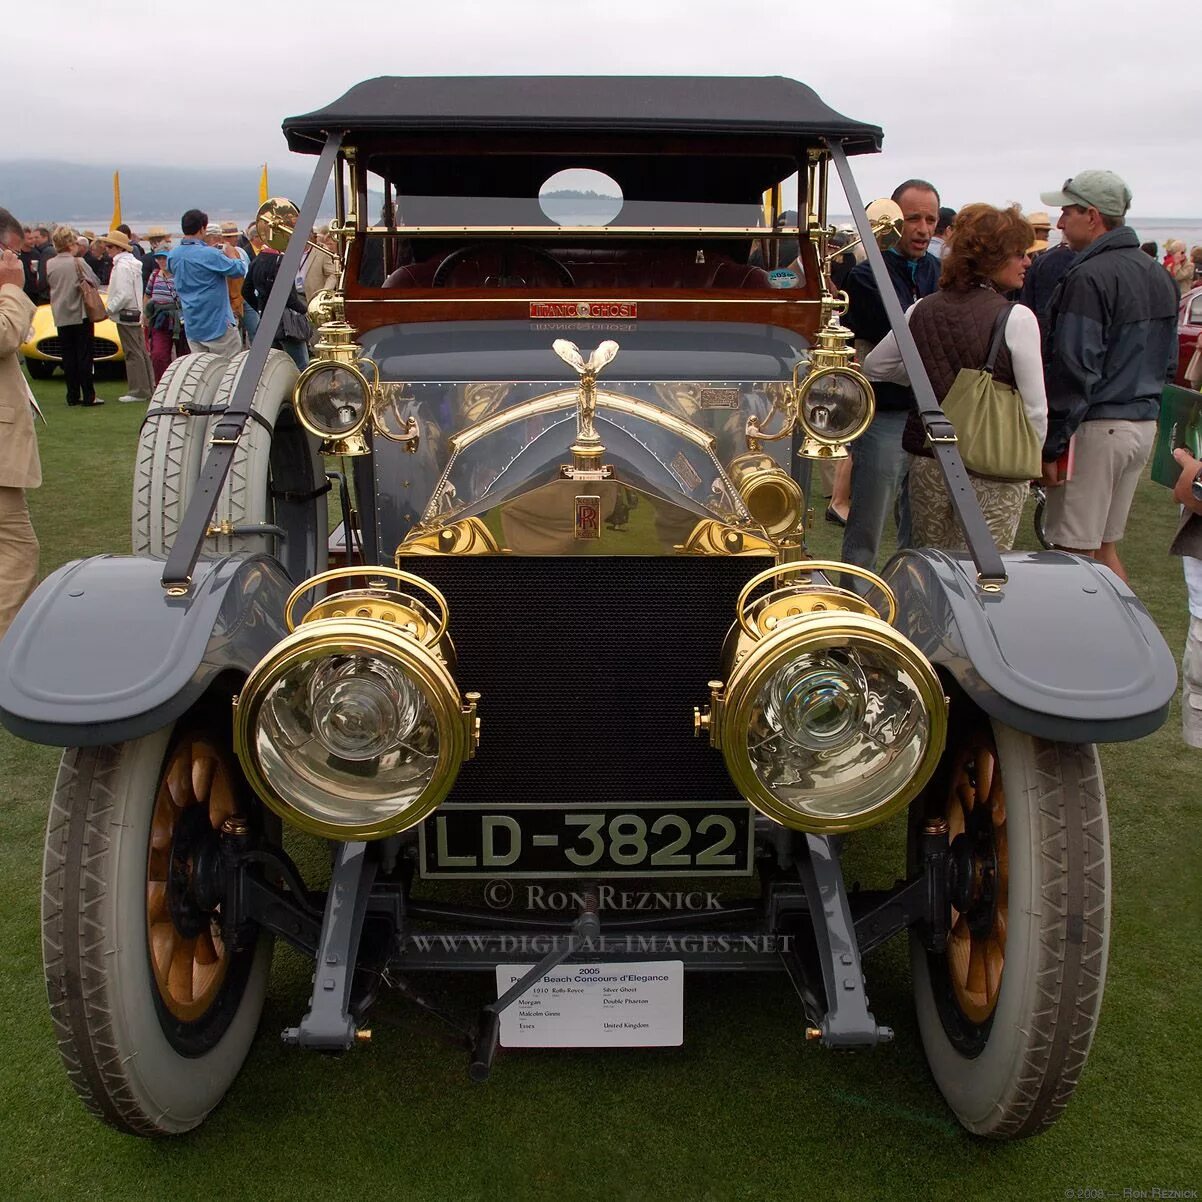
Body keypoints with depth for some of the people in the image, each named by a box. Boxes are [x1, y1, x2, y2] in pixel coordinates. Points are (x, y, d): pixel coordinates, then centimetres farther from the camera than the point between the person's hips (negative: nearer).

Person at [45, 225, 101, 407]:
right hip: (81, 315, -4)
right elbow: (96, 283, -6)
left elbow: (49, 285, 13)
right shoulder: (78, 263, -12)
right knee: (84, 356, 0)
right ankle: (88, 396, -1)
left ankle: (73, 396, 8)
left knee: (68, 356, 8)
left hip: (60, 317, 4)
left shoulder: (50, 265, 1)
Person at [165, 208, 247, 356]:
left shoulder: (172, 255, 4)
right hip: (218, 324, -7)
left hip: (191, 327, 7)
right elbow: (239, 271, -13)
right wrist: (231, 255, 9)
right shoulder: (210, 254, -18)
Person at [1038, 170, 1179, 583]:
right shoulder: (1158, 275, 14)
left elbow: (1075, 371, -19)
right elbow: (1167, 362, 19)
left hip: (1095, 427, -9)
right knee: (1104, 547, 17)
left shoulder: (1090, 277, -14)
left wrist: (1051, 445, -16)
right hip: (1144, 425, 9)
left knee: (1074, 551, -2)